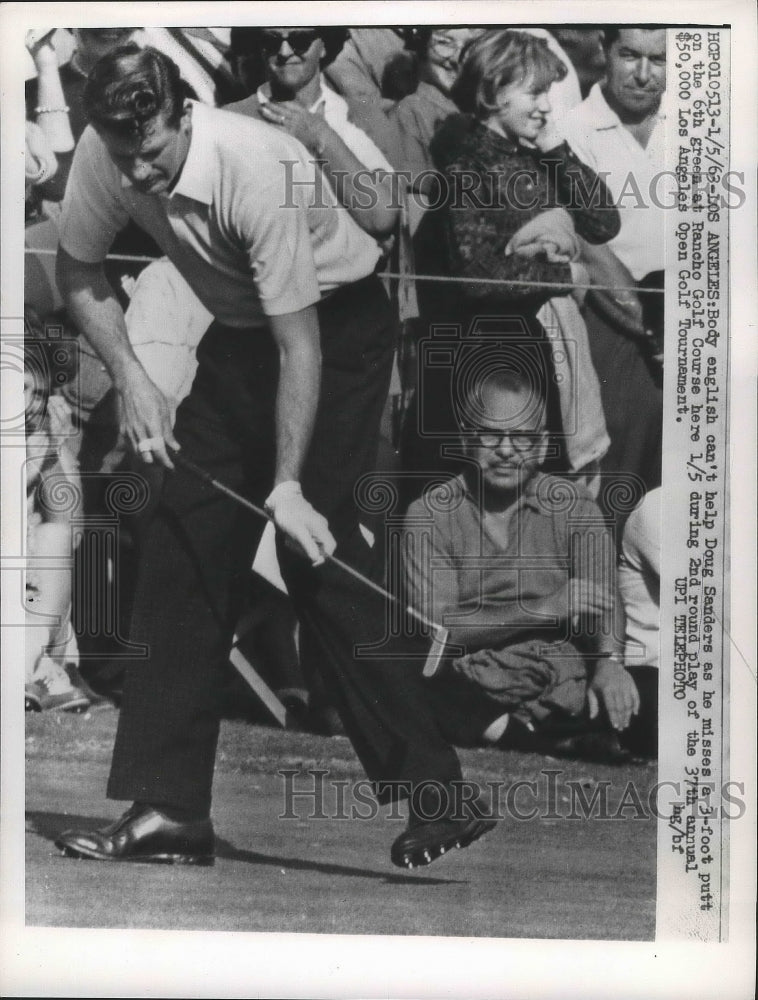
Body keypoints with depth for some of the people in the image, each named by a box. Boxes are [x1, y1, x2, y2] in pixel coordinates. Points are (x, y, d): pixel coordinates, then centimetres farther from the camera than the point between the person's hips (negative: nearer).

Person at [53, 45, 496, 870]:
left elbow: (300, 346, -28)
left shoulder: (261, 173, -31)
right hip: (238, 332, 7)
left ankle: (437, 796, -10)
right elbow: (78, 271, 5)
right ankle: (169, 810, 3)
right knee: (183, 543, -3)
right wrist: (130, 378, -7)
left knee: (315, 544, -18)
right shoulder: (102, 156, -12)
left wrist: (287, 484, -29)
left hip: (335, 323, -6)